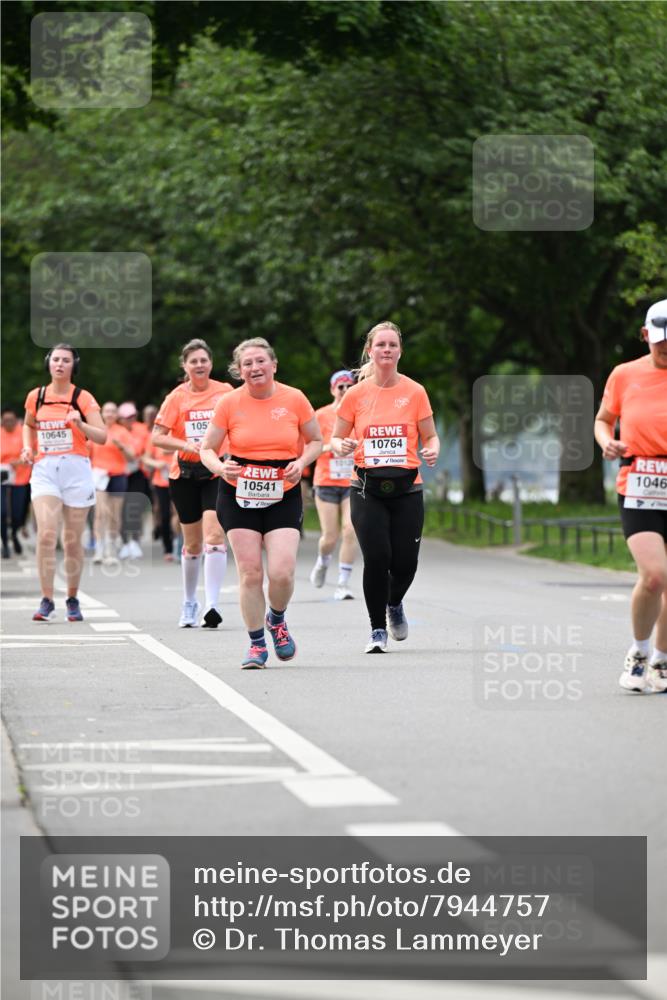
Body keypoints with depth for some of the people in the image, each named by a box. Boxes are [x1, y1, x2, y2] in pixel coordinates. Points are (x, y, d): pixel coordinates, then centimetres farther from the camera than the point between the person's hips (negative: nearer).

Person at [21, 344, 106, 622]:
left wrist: (80, 424, -23)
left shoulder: (83, 398, 0)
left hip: (76, 469, -1)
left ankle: (72, 599, 21)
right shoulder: (36, 397, 7)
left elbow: (102, 437, -6)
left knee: (72, 540, 4)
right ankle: (47, 601, -13)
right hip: (44, 469, 1)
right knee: (46, 535, -16)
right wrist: (28, 446, 8)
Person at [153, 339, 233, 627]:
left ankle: (212, 604, -21)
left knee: (214, 535, -18)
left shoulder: (225, 392, 1)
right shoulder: (176, 397, -1)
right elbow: (157, 437, -5)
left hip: (217, 472, -1)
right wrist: (186, 445, -19)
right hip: (185, 474, 1)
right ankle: (189, 603, 28)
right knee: (192, 543, 10)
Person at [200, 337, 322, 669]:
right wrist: (221, 467, -18)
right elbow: (207, 449, 3)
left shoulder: (294, 399, -2)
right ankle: (256, 644, 11)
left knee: (282, 572, -12)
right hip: (239, 496, 0)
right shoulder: (229, 403, -4)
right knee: (250, 572, -5)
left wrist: (301, 462, -9)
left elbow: (315, 441, 10)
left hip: (283, 496, 0)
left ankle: (276, 620, 21)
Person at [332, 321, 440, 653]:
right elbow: (335, 439, 10)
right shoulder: (356, 394, 3)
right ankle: (377, 629, 4)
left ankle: (394, 604, 32)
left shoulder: (415, 392, 3)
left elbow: (430, 436, 10)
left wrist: (432, 451, -13)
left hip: (406, 488, 1)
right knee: (376, 557, -13)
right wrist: (342, 447, -14)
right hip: (367, 488, -1)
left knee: (405, 562, -4)